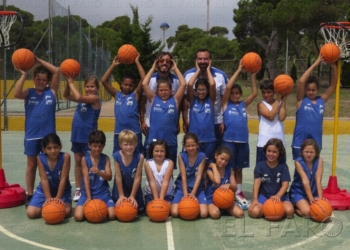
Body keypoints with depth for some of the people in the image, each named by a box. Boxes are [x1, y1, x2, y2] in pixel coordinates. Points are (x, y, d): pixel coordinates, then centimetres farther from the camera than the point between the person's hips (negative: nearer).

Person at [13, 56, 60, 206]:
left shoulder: (51, 92, 1)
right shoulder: (29, 93, 0)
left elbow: (56, 72, -8)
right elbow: (16, 94, -22)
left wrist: (39, 61, -7)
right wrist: (23, 75, -16)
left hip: (48, 135, 0)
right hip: (31, 135, 0)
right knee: (31, 165, 11)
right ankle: (30, 195, 21)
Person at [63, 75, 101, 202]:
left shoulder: (95, 98, -12)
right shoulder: (83, 98, 10)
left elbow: (78, 97, -25)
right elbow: (66, 95, 11)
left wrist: (71, 83, -14)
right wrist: (68, 82, -4)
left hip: (89, 136, -8)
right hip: (77, 134, 8)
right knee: (78, 161, 13)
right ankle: (78, 190, 23)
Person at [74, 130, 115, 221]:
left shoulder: (106, 158, 0)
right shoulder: (85, 159, -4)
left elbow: (109, 177, -7)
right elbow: (86, 179, -7)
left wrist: (99, 172, -28)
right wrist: (89, 197, -12)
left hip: (103, 193, 1)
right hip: (87, 193, 0)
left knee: (112, 215, -18)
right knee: (78, 217, -20)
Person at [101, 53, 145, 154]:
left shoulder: (135, 94, 2)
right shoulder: (117, 94, 9)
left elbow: (144, 79, -9)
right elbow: (104, 81, 3)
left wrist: (137, 62, -4)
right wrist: (113, 65, 1)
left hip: (134, 132, -3)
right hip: (119, 132, 3)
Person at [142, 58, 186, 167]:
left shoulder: (175, 100, 2)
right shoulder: (153, 99, 2)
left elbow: (183, 84, -6)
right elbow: (144, 84, -5)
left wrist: (175, 69, 2)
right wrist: (153, 69, 2)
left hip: (170, 142, 0)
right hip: (153, 141, 0)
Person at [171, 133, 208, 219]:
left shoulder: (202, 156, -7)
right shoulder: (181, 156, -7)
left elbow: (199, 176, -11)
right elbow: (183, 176, -10)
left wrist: (193, 193, -20)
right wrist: (185, 194, -18)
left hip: (197, 188, 0)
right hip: (183, 187, 0)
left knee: (204, 214, -20)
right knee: (174, 213, -19)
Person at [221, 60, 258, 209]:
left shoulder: (244, 104, 11)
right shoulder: (225, 104, 0)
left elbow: (255, 93, 4)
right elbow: (228, 87, -11)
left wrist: (253, 75, -2)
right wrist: (239, 70, -9)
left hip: (243, 141, 4)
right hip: (229, 140, -4)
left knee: (239, 169, 14)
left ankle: (238, 193, 23)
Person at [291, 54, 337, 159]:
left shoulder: (321, 100, 7)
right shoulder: (301, 100, -4)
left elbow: (333, 86, 5)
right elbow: (301, 82, -16)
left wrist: (333, 67, -7)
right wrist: (315, 64, -15)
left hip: (316, 143, 4)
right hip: (300, 143, -4)